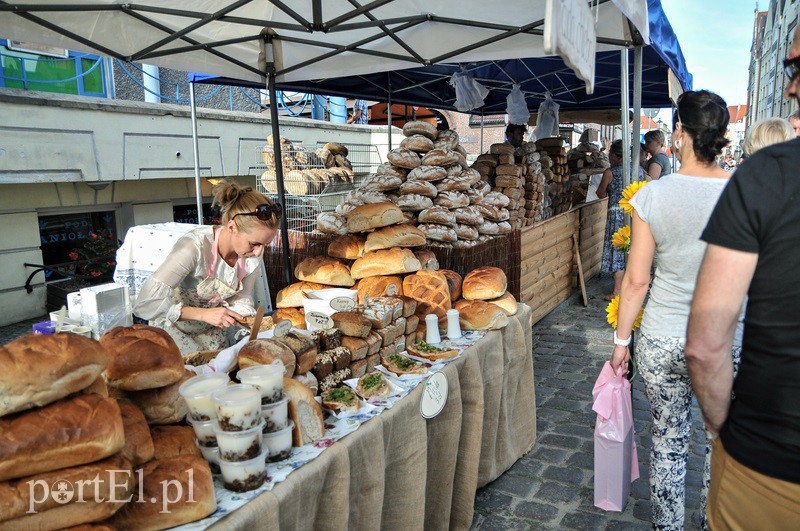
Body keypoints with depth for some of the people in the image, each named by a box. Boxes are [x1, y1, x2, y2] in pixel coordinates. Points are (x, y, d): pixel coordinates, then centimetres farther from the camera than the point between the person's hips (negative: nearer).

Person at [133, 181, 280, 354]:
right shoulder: (194, 247, -35)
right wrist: (203, 314, -40)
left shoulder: (253, 253, -17)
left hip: (212, 329, 5)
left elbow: (240, 299, -4)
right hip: (175, 328, -5)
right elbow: (145, 304, -38)